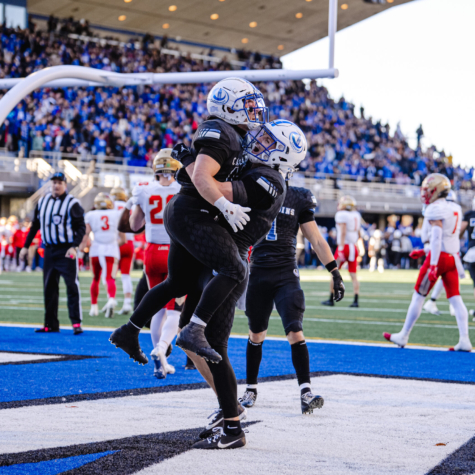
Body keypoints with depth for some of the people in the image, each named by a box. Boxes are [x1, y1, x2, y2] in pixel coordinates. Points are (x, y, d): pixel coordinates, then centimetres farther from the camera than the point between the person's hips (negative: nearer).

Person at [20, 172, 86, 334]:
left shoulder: (72, 203, -7)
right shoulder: (42, 202, 9)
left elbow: (81, 227, -9)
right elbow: (35, 226, 17)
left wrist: (74, 247, -21)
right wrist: (26, 246, 15)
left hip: (66, 250, -6)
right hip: (49, 250, 6)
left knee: (72, 285, -9)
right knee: (49, 287, 8)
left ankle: (76, 322, -8)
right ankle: (51, 324, 14)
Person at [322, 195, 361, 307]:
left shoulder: (341, 215, -10)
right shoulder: (356, 216, 13)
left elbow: (343, 232, -18)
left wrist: (341, 248, -22)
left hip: (344, 246, -6)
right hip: (354, 247, 6)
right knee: (353, 275, 4)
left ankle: (331, 299, 8)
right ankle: (356, 301, -3)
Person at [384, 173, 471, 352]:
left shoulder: (435, 209, -12)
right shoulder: (455, 209, 14)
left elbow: (437, 238, -20)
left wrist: (433, 265, -23)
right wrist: (424, 252, 25)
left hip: (439, 257, -7)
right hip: (453, 257, 8)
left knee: (418, 296, 3)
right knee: (455, 298, 4)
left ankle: (403, 336, 10)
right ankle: (464, 340, -5)